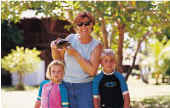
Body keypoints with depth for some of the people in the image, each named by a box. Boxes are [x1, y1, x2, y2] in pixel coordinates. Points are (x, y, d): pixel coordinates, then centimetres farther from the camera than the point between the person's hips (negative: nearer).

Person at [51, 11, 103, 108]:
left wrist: (75, 54, -19)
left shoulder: (96, 45, -7)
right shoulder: (70, 38, 1)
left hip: (85, 87, -3)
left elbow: (92, 71, -18)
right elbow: (58, 58, 13)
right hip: (66, 85, 3)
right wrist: (54, 48, -9)